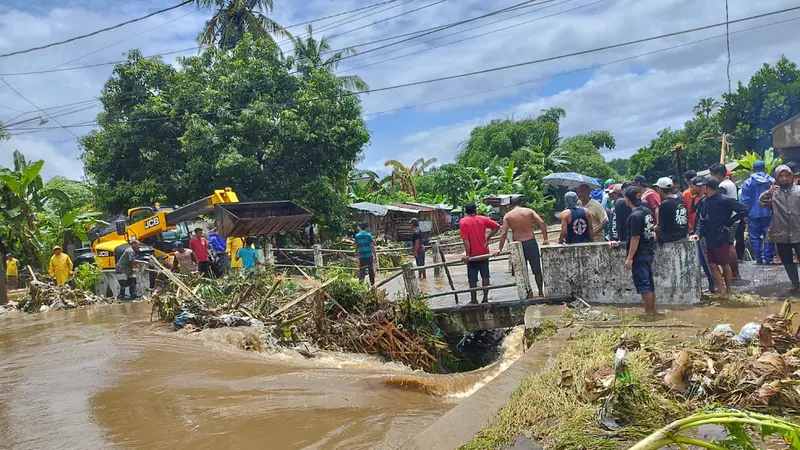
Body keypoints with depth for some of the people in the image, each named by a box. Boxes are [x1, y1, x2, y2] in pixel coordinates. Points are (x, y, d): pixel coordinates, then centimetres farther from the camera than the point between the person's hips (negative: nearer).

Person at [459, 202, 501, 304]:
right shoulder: (483, 219, 1)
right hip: (484, 253, 3)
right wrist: (488, 238, 3)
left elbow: (465, 240, -13)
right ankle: (485, 298, 14)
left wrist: (467, 254, -12)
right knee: (485, 276, 12)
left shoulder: (463, 222, -8)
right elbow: (496, 226, -3)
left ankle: (474, 300, 9)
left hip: (472, 255, -3)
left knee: (472, 279, 5)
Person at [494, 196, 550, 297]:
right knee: (537, 270, 12)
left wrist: (500, 249, -4)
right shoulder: (529, 211, 3)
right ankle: (541, 292, 17)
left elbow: (504, 233, -6)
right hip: (531, 242, 0)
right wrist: (545, 239, -5)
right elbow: (542, 223, -8)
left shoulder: (507, 216, 2)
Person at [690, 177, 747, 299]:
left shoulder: (724, 200, -13)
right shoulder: (705, 201, 6)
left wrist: (728, 223, -13)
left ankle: (728, 291, 24)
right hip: (710, 239, 6)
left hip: (722, 238, -6)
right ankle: (722, 292, 13)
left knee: (725, 265, 8)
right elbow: (701, 220, 8)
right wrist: (697, 233, -8)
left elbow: (743, 210, -14)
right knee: (712, 266, 5)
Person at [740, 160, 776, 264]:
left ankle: (759, 258, 1)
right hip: (768, 213, 1)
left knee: (755, 237, 4)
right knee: (768, 236, 6)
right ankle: (769, 258, 4)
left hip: (753, 214, -1)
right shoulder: (772, 181, 1)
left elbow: (745, 200, -4)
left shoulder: (747, 182, -3)